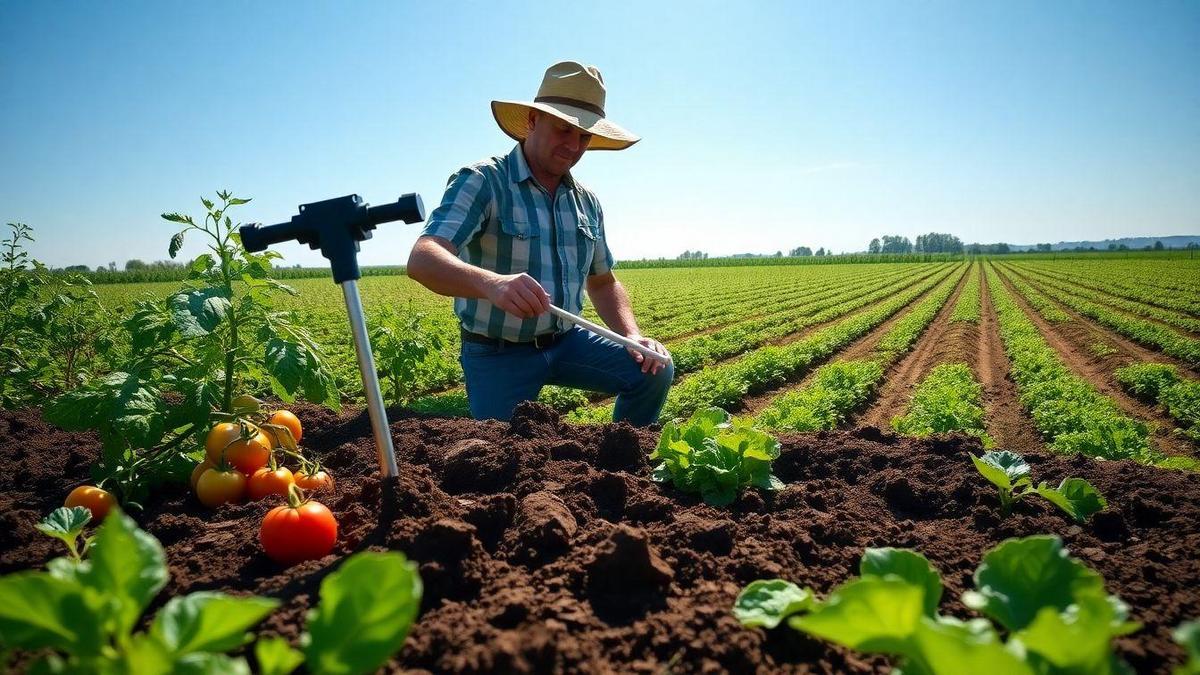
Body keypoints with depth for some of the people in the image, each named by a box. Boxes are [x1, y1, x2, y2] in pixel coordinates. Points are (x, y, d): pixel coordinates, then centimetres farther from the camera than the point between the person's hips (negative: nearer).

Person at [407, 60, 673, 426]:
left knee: (654, 369, -13)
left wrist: (633, 336, -4)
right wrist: (490, 282, -52)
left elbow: (602, 282, 16)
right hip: (497, 354, -4)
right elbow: (423, 260, -30)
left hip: (565, 342, 5)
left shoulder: (587, 202, 5)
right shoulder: (481, 182, -15)